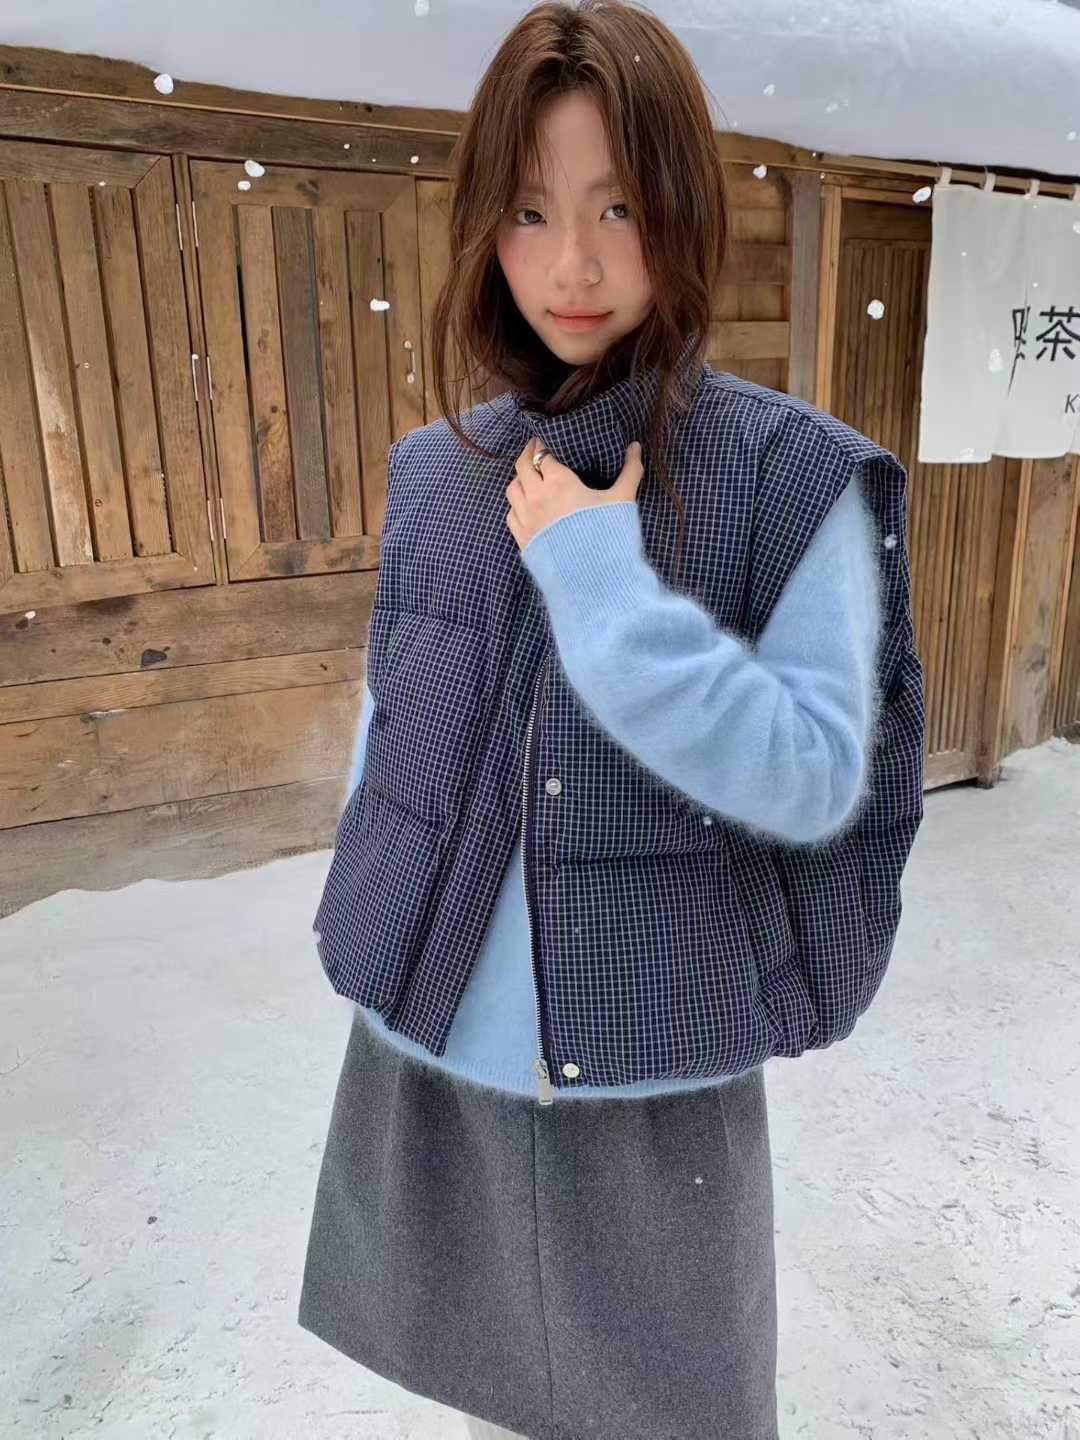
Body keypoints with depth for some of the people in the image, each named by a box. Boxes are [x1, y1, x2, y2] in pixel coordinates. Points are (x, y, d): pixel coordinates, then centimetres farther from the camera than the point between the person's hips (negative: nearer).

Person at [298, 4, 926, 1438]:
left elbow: (818, 780, -17)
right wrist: (372, 941, 11)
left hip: (654, 1065, -3)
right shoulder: (436, 469, 0)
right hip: (432, 1051, 4)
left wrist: (599, 581, -23)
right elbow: (389, 726, 8)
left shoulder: (793, 474, -13)